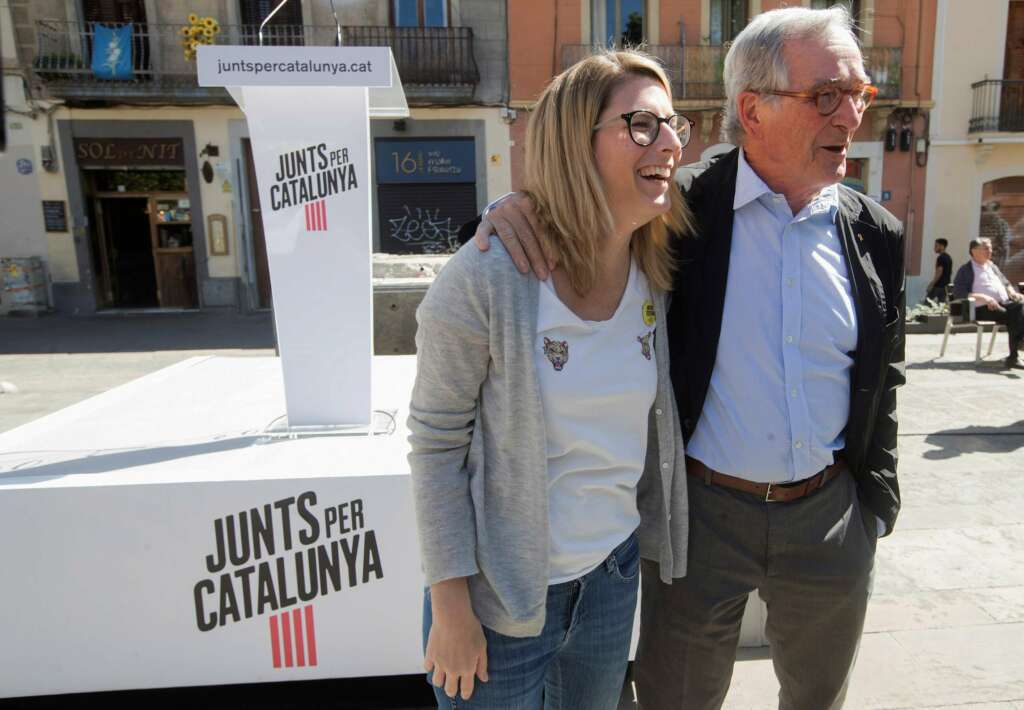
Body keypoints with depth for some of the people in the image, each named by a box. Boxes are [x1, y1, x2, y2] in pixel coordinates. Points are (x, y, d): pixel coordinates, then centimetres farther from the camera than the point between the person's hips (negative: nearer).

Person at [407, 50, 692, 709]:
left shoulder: (655, 276, -3)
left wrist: (657, 533, 13)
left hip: (614, 575, 6)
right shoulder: (485, 277, -22)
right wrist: (450, 606, -13)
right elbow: (436, 444, -16)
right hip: (499, 597, -5)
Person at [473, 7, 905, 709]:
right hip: (700, 510, -3)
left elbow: (882, 384, 8)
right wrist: (520, 209, -25)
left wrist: (876, 502, 11)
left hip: (829, 515, 4)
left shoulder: (876, 233, -1)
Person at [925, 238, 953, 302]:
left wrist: (931, 285, -18)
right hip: (945, 286, 9)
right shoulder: (949, 258, 14)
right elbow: (950, 272, 19)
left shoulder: (941, 258, -14)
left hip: (938, 286, -9)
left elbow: (939, 273, -19)